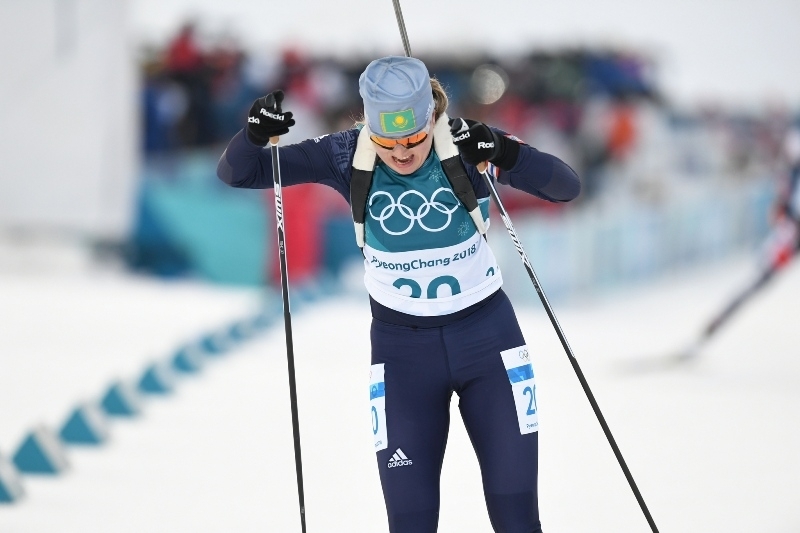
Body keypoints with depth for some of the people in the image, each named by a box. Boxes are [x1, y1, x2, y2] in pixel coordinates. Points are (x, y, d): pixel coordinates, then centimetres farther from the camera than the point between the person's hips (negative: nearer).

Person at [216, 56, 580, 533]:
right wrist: (255, 134, -29)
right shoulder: (348, 157, -11)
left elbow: (567, 188, -14)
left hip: (487, 336, -1)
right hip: (401, 345, 1)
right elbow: (236, 173, -7)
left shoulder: (465, 145, -14)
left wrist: (508, 156, -32)